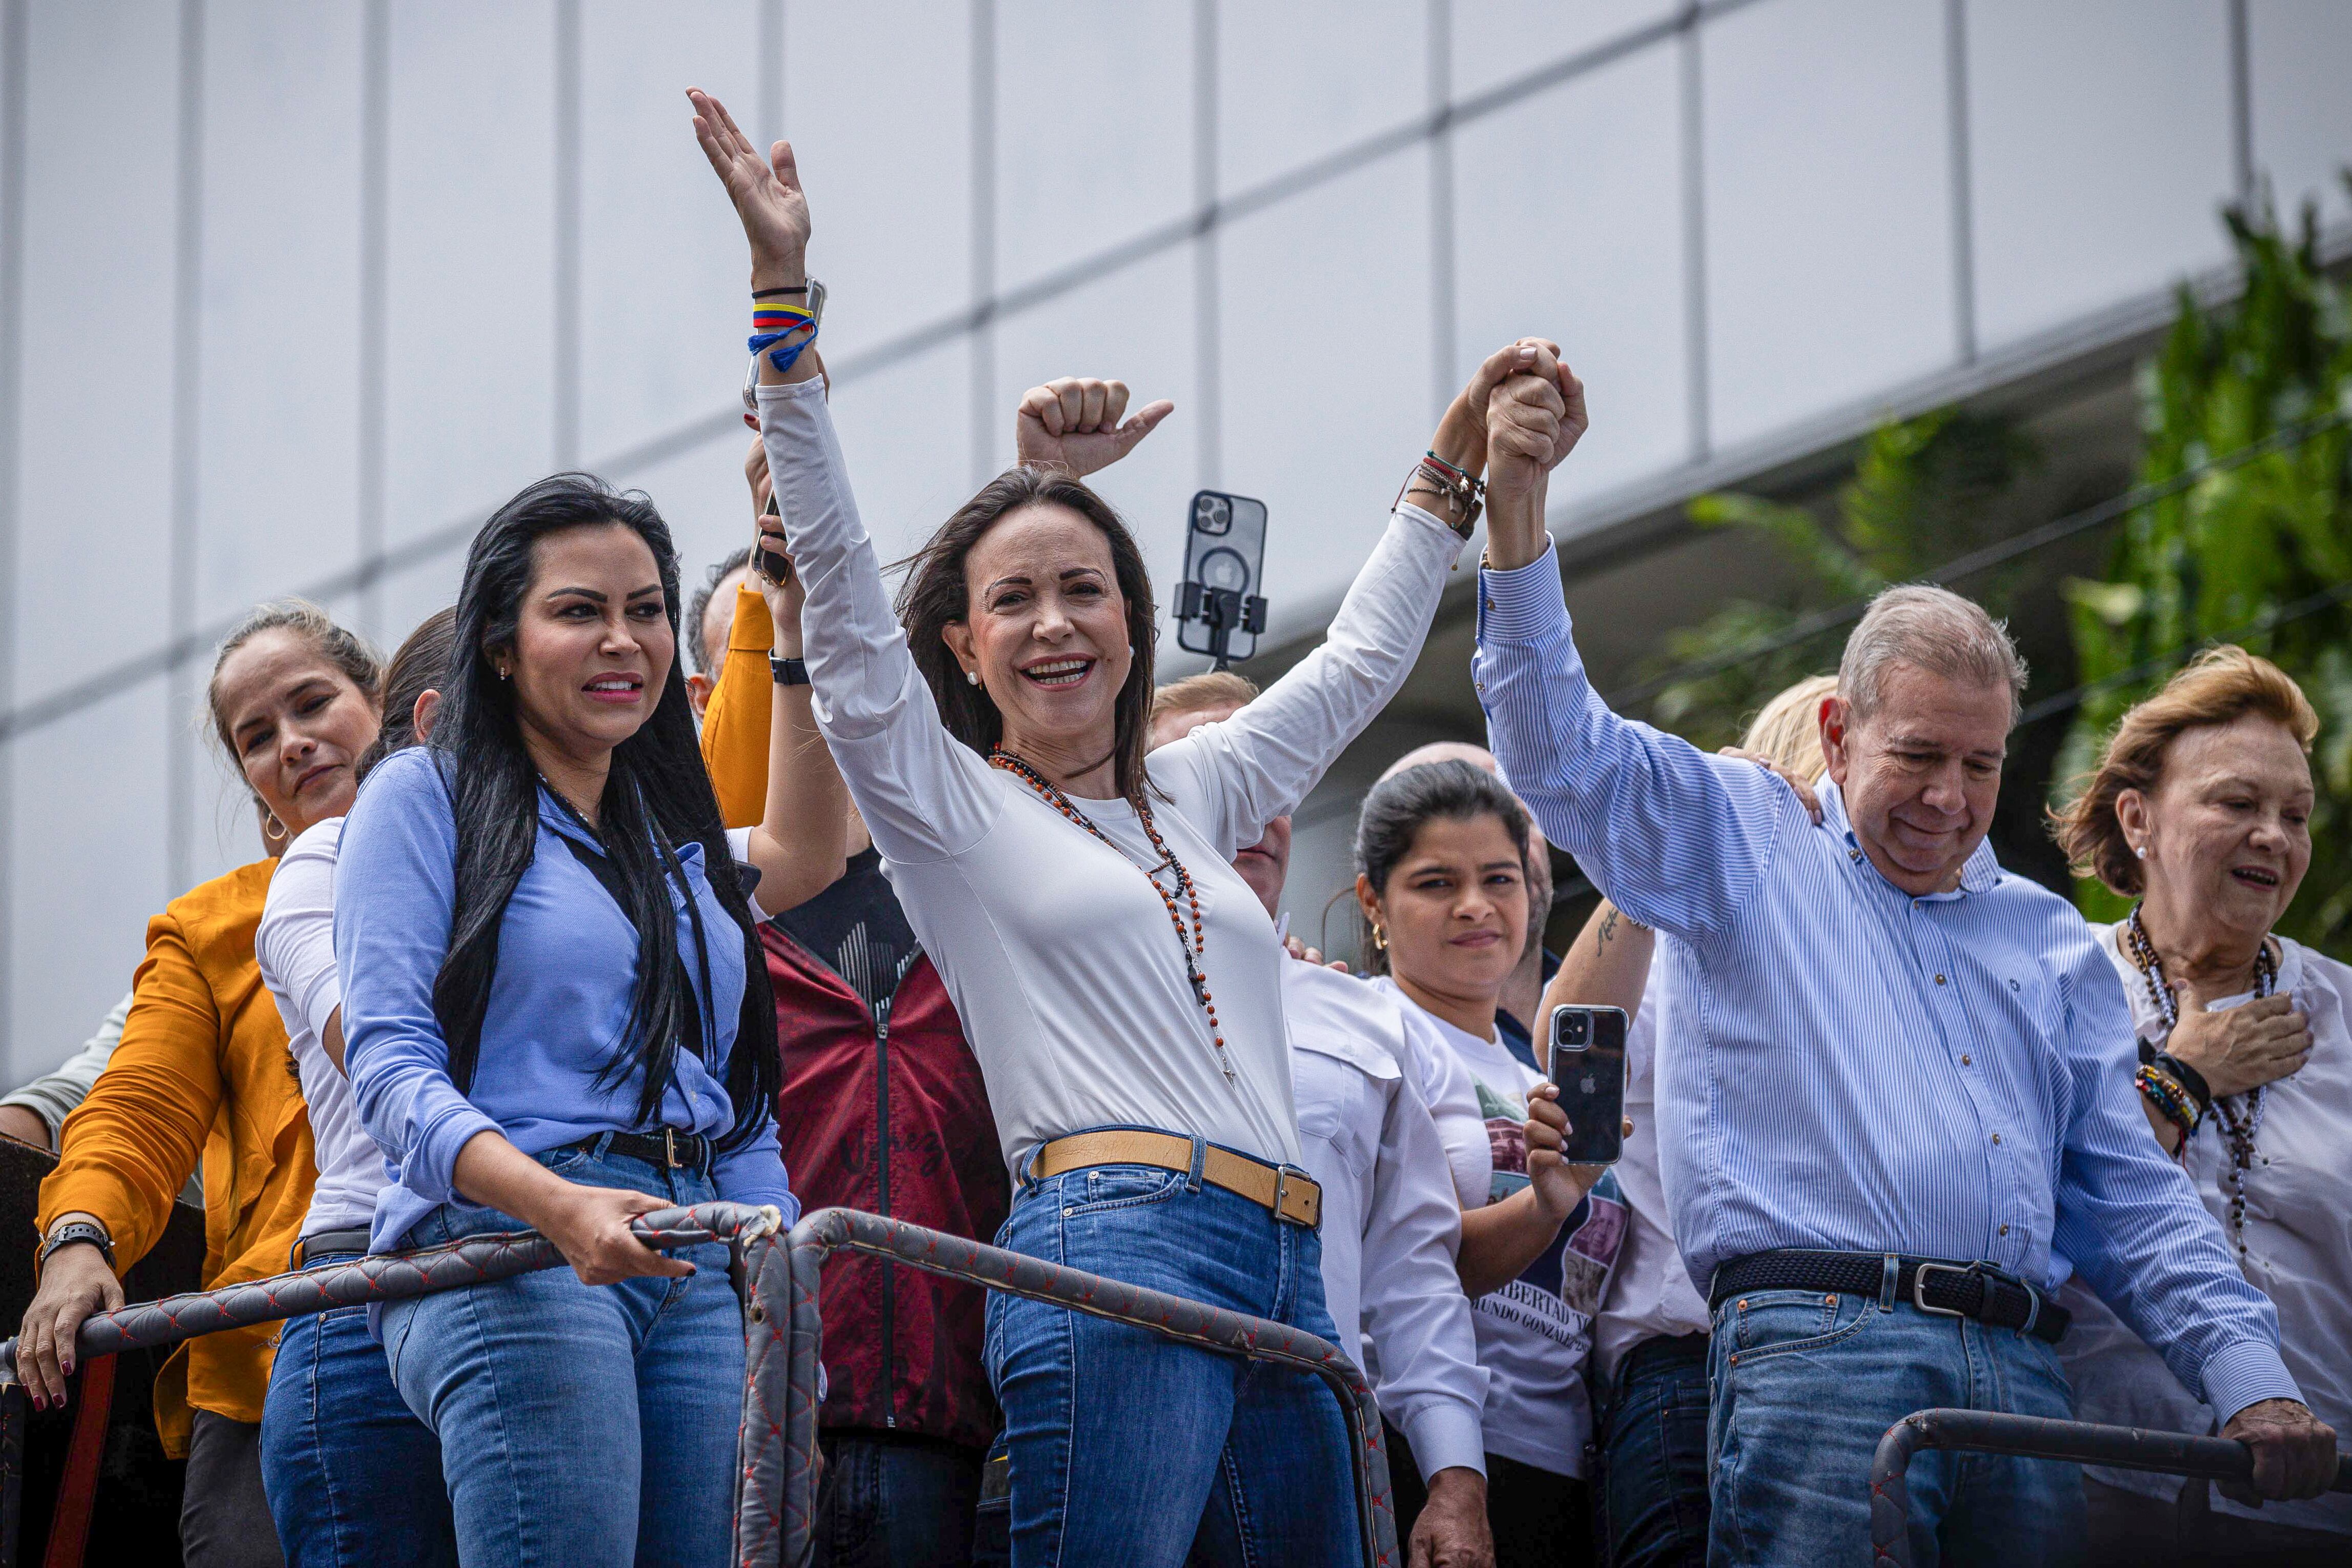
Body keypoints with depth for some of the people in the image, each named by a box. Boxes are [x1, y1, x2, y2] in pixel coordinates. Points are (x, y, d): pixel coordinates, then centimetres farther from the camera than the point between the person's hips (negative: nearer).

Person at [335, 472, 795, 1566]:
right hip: (503, 1255, -6)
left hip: (702, 1278, 6)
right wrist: (561, 1208, -24)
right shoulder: (428, 797, 6)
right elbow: (390, 1065, -7)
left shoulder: (685, 840, 24)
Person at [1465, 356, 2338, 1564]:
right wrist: (1517, 508, -9)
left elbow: (2132, 1199, 23)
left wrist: (2253, 1382, 9)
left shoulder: (2053, 942, 27)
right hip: (1817, 1344, -5)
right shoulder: (1745, 846, 16)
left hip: (2024, 1374, 5)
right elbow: (1563, 751, 3)